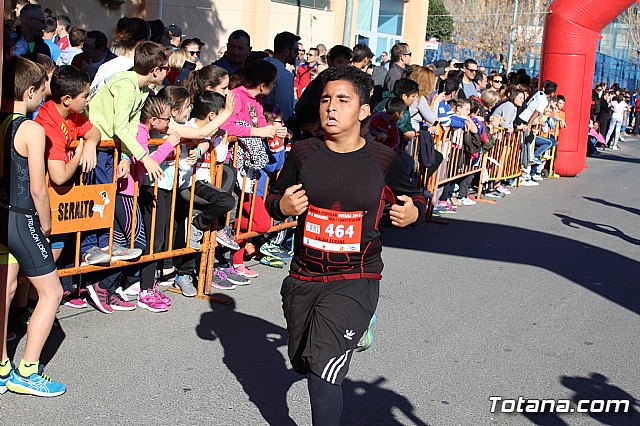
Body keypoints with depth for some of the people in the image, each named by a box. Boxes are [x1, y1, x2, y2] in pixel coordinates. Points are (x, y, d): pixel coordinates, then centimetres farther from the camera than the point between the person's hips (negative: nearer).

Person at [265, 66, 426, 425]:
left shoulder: (383, 159, -9)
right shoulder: (303, 154, -5)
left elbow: (415, 197, 7)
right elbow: (273, 200, 8)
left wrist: (413, 213, -16)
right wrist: (283, 206, -16)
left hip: (356, 278, -4)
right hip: (304, 275, 4)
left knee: (324, 366, -20)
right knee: (302, 362, 23)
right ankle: (355, 329, 54)